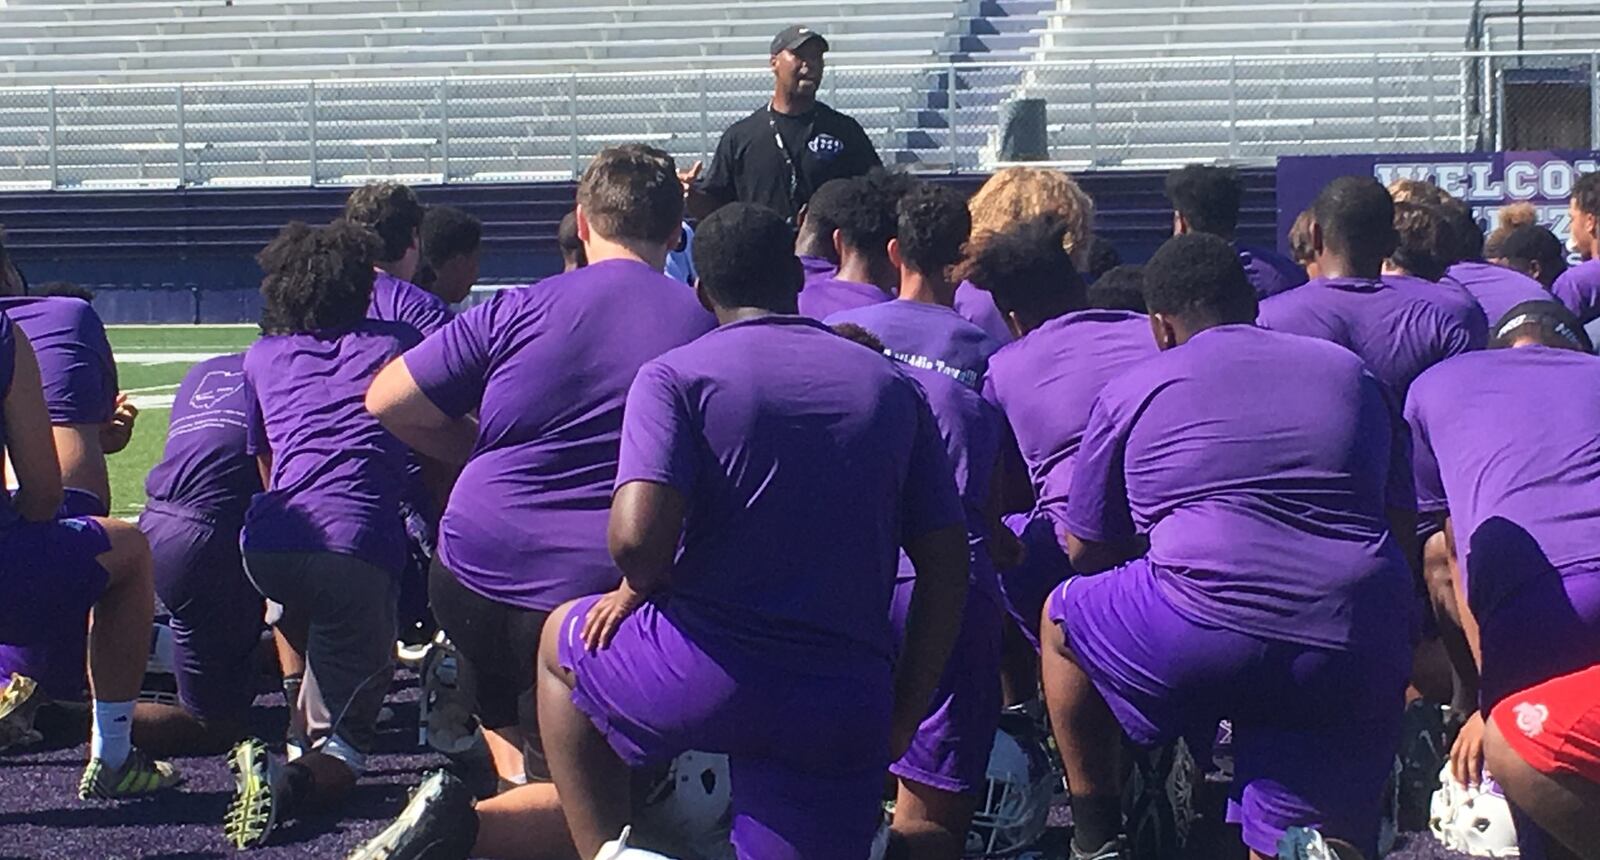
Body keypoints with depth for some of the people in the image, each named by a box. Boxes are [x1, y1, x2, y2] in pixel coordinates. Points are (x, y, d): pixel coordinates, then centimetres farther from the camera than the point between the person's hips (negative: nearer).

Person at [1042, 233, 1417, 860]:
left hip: (1209, 631, -3)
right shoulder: (1351, 373, 24)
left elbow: (1088, 552, 22)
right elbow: (1403, 529, 25)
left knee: (1063, 617, 26)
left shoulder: (1130, 392, 14)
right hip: (1362, 657, 3)